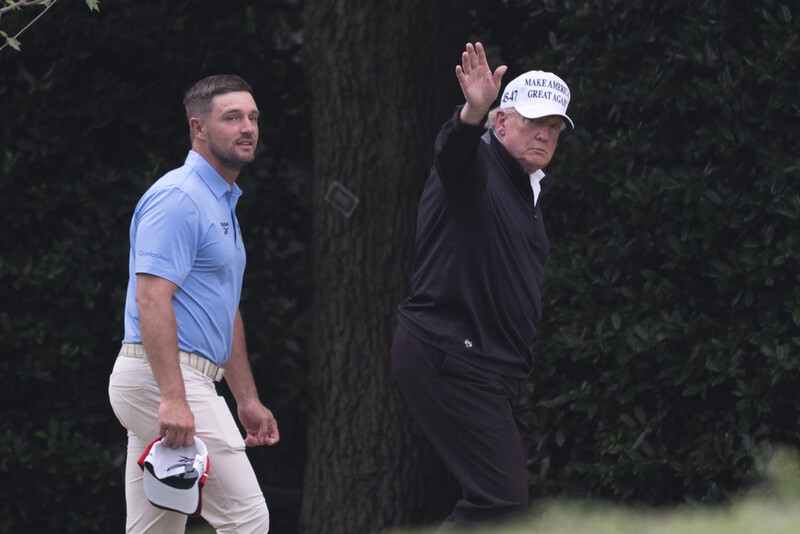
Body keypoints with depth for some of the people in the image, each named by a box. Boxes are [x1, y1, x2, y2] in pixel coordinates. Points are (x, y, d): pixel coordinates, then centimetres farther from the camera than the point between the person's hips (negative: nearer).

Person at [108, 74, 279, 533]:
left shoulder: (222, 203, 21)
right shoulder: (179, 198, -12)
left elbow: (225, 312, 28)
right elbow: (151, 298, -22)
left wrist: (248, 400, 26)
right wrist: (173, 398, -29)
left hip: (171, 387, 10)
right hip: (166, 378, -10)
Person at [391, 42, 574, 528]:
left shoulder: (532, 188, 19)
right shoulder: (477, 167, -8)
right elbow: (454, 148, -34)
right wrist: (473, 111, -55)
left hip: (501, 369, 10)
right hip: (448, 356, -10)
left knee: (505, 503, 11)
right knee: (502, 502, -17)